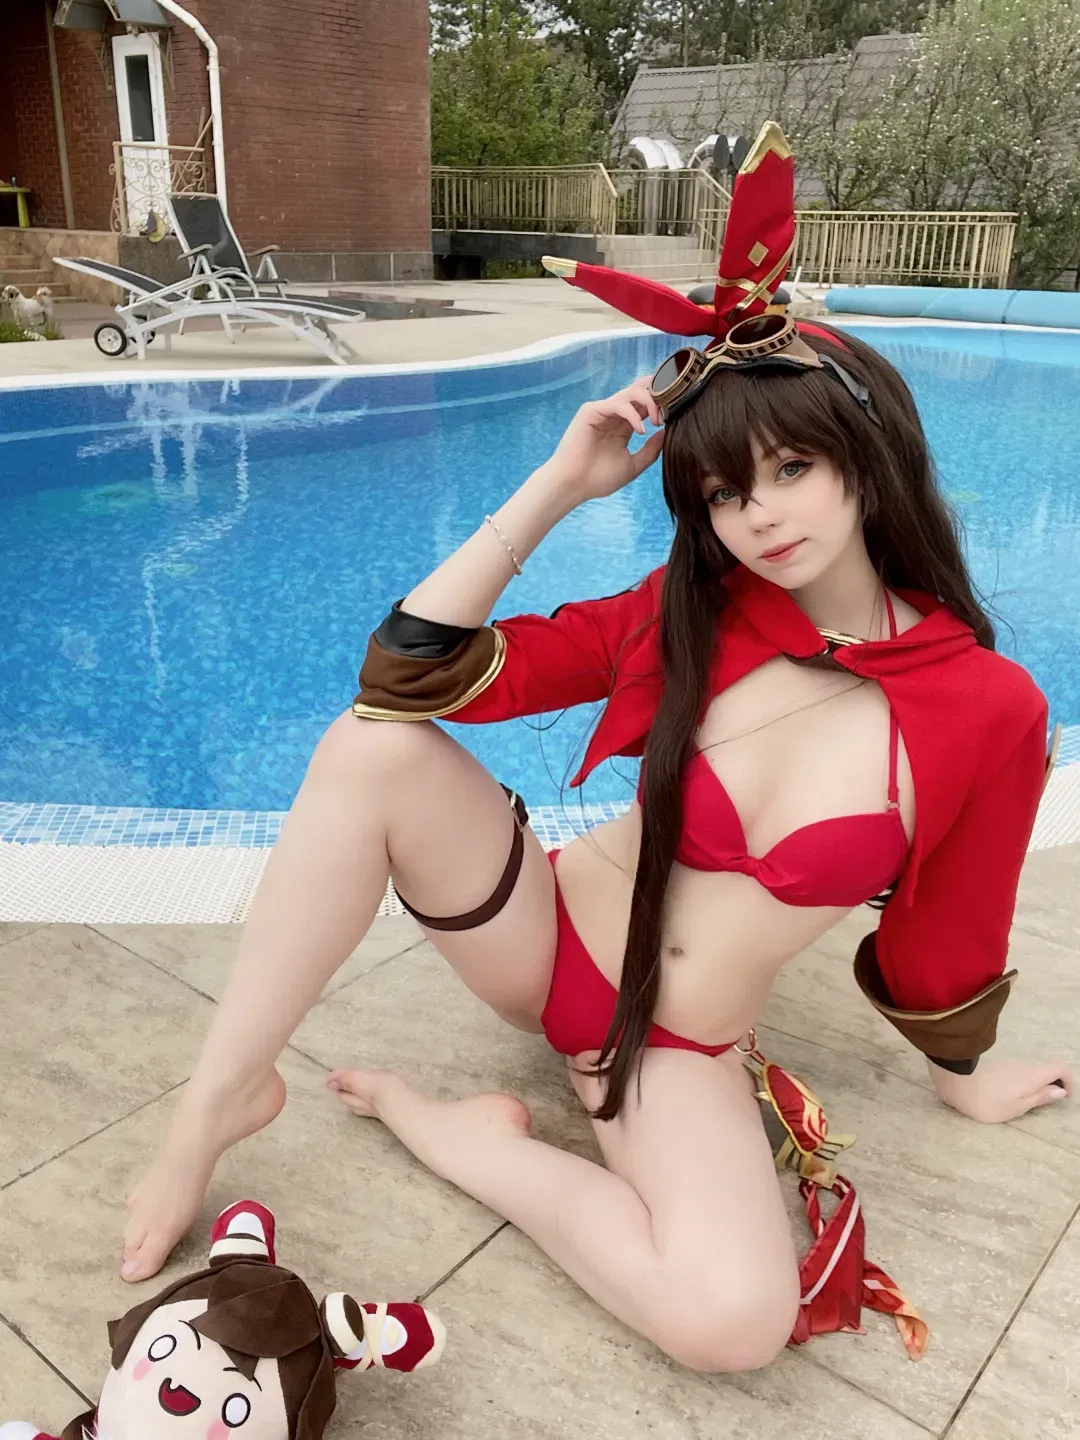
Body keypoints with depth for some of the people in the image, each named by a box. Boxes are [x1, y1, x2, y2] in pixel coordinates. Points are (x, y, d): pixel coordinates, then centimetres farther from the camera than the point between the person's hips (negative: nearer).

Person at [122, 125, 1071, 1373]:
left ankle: (450, 1128, -9)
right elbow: (415, 671, -13)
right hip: (546, 936, 2)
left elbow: (943, 941, 2)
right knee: (376, 746, -26)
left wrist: (964, 1078, 16)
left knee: (737, 1318, -31)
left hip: (677, 1055, -1)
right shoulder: (687, 615, -8)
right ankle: (224, 1095, -12)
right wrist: (561, 484, -16)